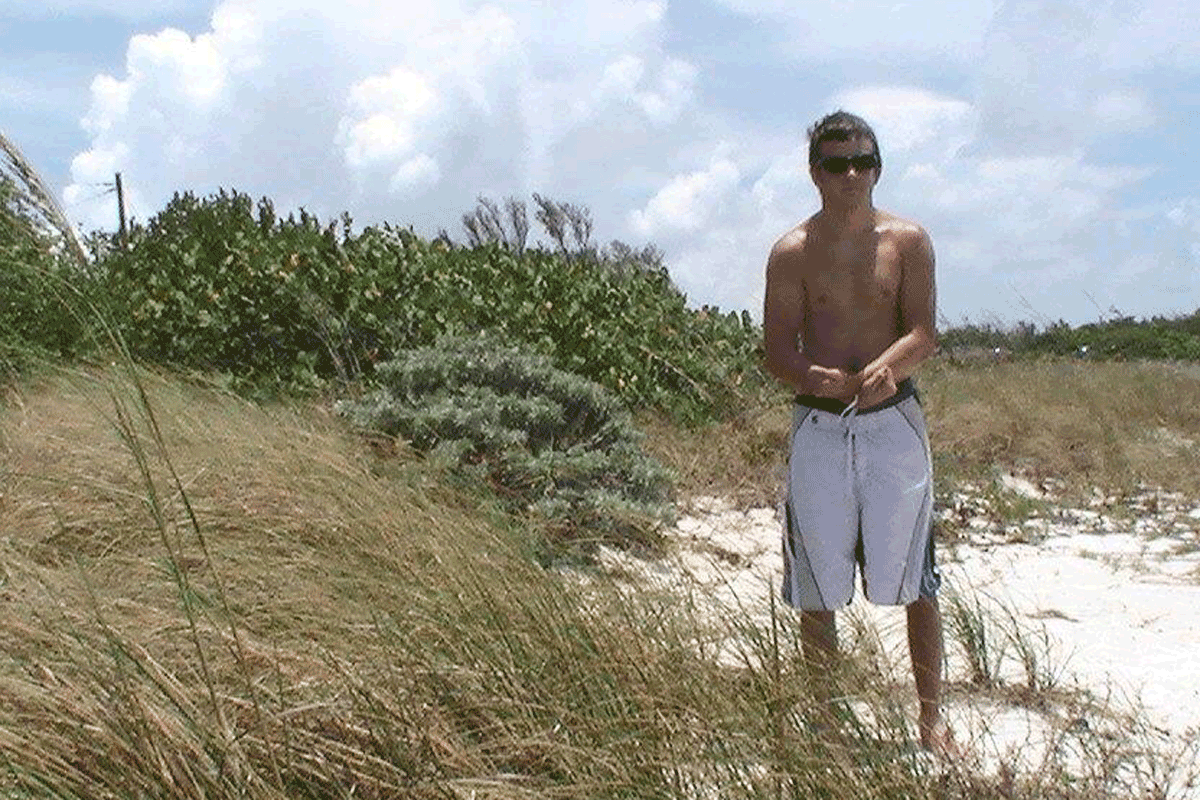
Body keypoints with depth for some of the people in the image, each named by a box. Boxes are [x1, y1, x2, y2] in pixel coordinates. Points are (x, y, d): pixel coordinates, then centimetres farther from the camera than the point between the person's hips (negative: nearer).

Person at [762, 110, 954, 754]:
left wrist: (888, 367, -27)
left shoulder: (907, 241, 4)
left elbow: (923, 331, -5)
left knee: (914, 583, 6)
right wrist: (814, 377, -27)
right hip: (818, 428, 0)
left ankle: (931, 717, 19)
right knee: (816, 586, 7)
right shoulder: (793, 252, 1)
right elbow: (776, 346, -4)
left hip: (894, 422, 0)